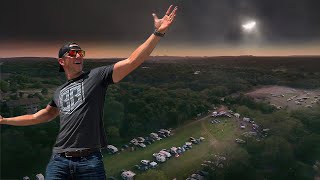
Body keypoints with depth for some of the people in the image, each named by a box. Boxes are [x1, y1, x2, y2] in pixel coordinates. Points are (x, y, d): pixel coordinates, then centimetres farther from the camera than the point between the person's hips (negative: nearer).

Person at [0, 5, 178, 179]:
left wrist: (158, 33, -17)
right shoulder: (59, 92, 18)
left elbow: (131, 62, -9)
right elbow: (39, 117, 33)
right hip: (59, 161, 4)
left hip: (90, 161, -4)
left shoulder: (97, 76, 2)